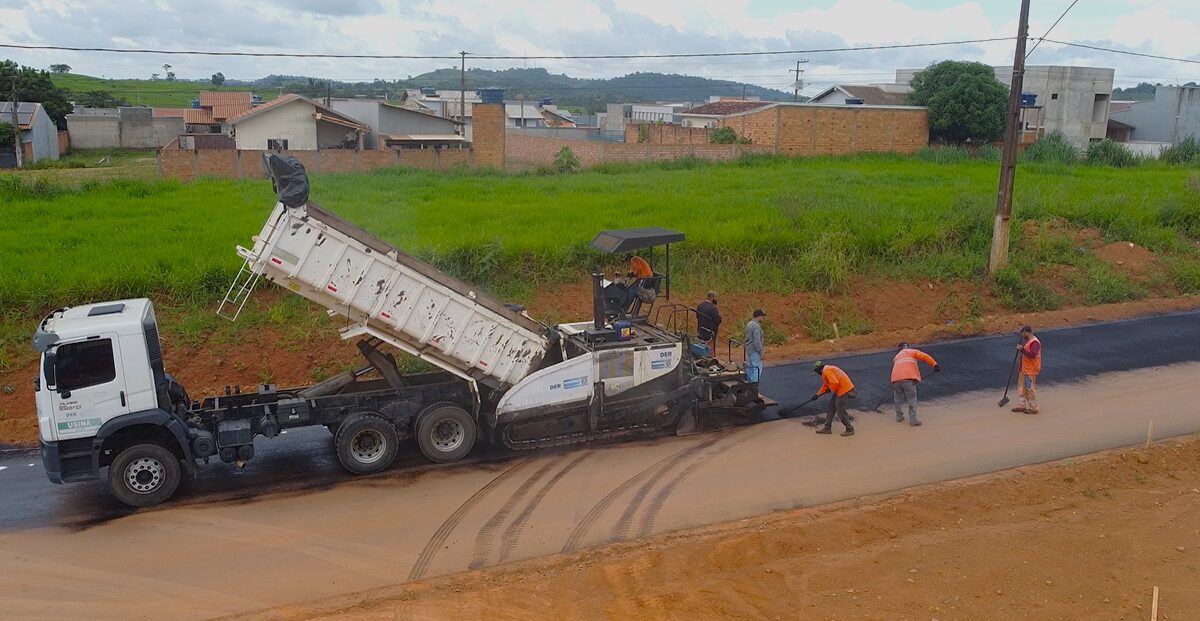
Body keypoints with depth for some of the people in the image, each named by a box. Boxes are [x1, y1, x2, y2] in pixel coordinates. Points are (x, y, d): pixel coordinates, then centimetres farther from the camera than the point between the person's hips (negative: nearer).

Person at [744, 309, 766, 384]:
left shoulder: (749, 324, 10)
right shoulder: (756, 326, -20)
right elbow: (757, 341, -22)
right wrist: (761, 352, -16)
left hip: (749, 350, 10)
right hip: (755, 351, -10)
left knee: (750, 369, 14)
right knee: (757, 369, -7)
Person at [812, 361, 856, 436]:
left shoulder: (826, 371, -14)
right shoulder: (828, 369, 19)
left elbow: (834, 383, -25)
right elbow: (825, 385, 30)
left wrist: (832, 390, -6)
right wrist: (818, 394, 31)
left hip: (844, 390, -11)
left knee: (840, 411, 0)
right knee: (831, 405, 17)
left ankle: (849, 430, 15)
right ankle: (827, 428, 24)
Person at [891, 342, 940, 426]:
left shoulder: (896, 358, 32)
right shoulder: (912, 352, 20)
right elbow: (924, 356, 3)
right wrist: (935, 365, -1)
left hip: (896, 379, 4)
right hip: (909, 378, -4)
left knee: (898, 398, 24)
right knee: (912, 399, 5)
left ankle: (899, 417, 33)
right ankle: (913, 420, 3)